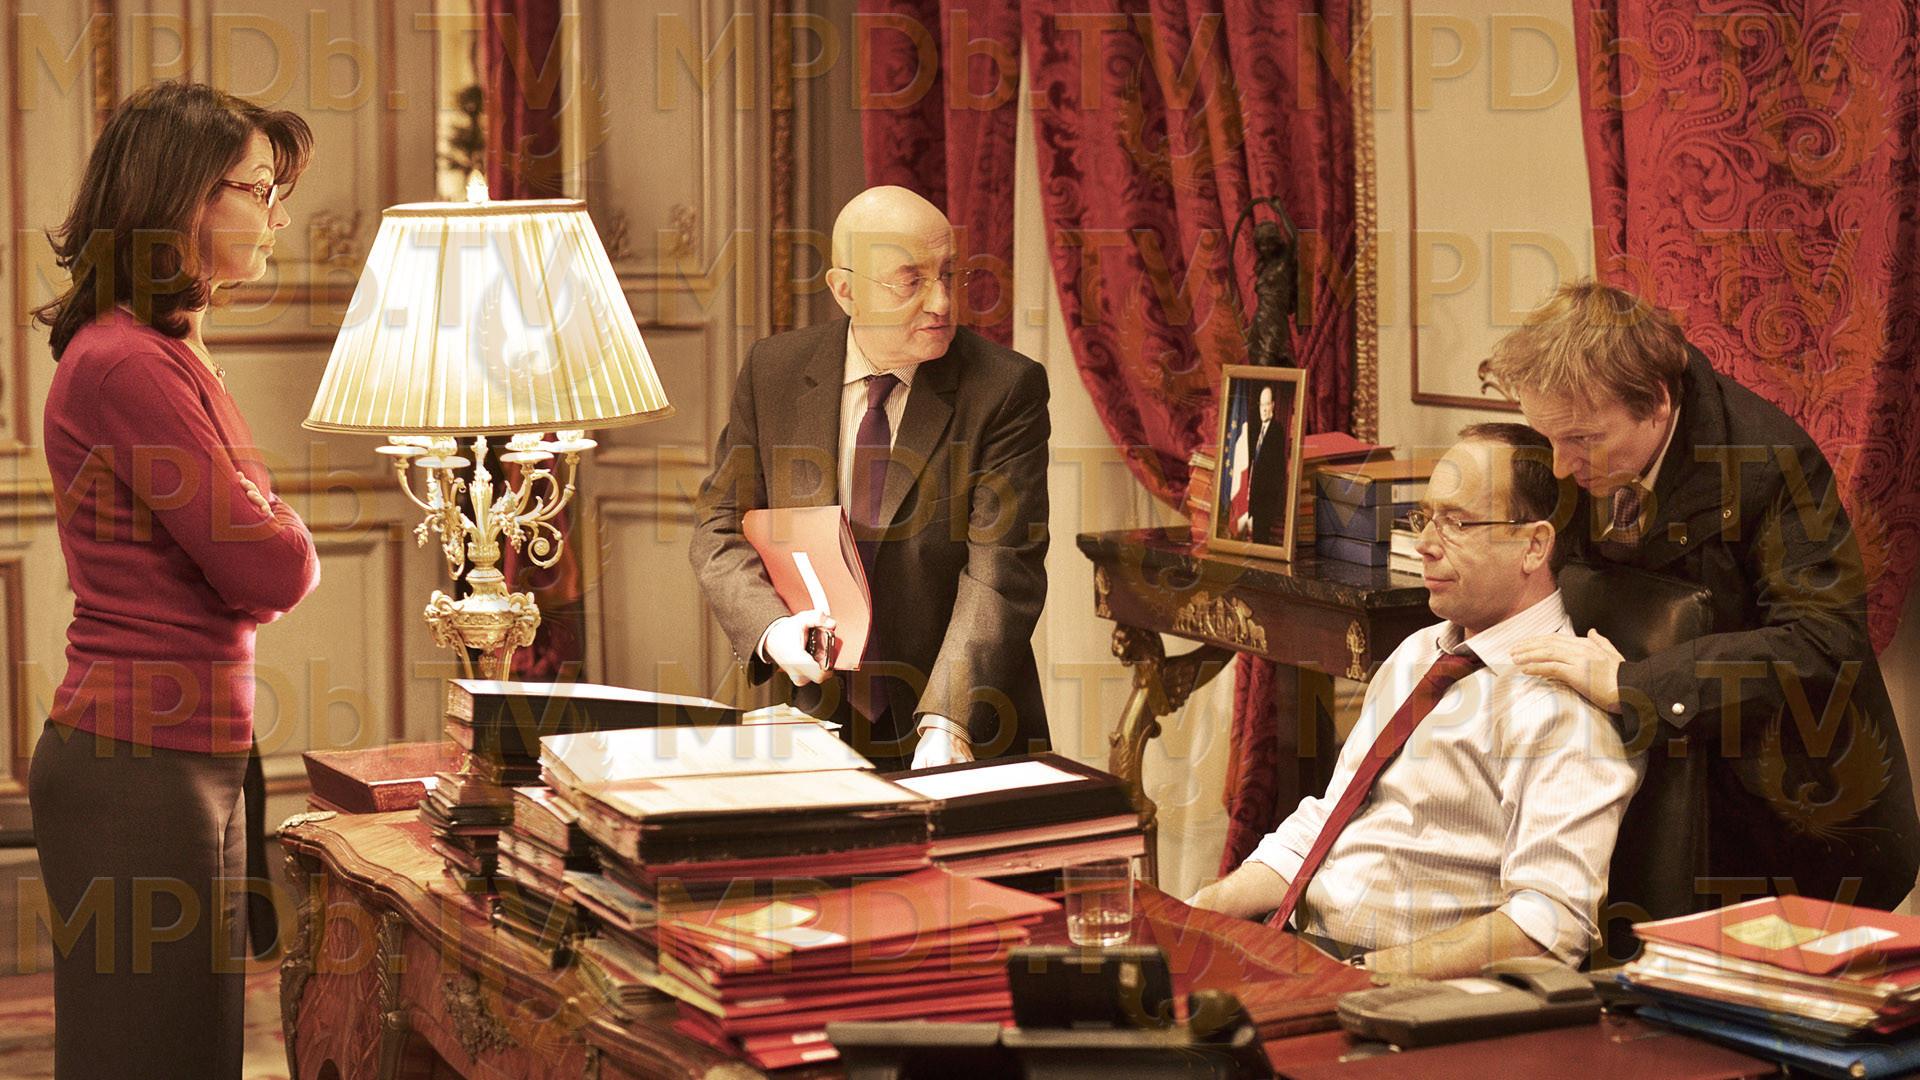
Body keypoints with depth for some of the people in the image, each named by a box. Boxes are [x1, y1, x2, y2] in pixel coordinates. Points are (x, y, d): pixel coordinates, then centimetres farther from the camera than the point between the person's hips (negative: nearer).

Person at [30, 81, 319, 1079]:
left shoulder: (170, 354, 15)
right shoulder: (127, 365, -17)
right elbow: (274, 571, -17)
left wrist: (260, 549, -3)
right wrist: (286, 547, 3)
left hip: (191, 763, 10)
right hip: (140, 770, -10)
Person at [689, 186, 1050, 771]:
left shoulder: (1007, 387, -6)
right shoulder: (773, 371, 4)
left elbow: (1001, 569, -12)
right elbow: (720, 526, 8)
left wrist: (946, 728, -24)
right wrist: (770, 627, -13)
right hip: (819, 718, 2)